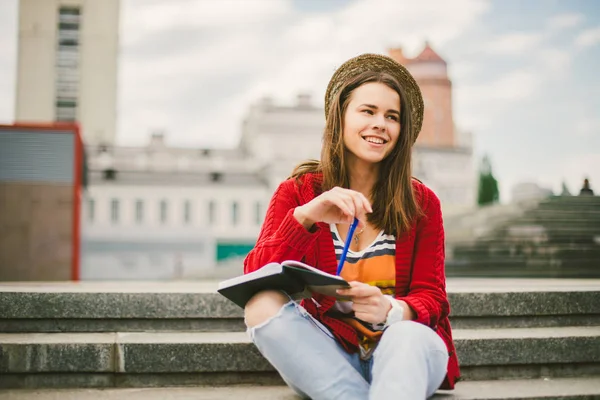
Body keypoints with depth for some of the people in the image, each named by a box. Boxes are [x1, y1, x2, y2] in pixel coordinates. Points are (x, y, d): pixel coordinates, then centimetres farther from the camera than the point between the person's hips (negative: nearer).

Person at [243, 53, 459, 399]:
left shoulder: (421, 202, 3)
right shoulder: (297, 192, 1)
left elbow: (431, 297, -2)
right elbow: (255, 281, -11)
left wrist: (391, 311, -27)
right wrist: (304, 216, -29)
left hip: (404, 347, -1)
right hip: (322, 356, 1)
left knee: (410, 335, -36)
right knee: (263, 305, -29)